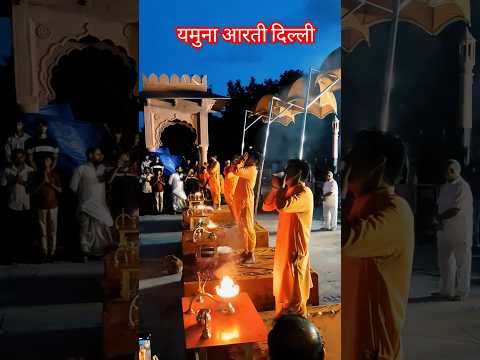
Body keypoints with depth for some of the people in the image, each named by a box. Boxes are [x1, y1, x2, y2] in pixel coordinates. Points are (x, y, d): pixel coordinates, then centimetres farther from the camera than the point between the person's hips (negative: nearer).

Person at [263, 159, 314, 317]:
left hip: (295, 247, -9)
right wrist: (275, 188, -5)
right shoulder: (287, 191, 7)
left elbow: (282, 206, -36)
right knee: (283, 285, 22)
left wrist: (280, 187, -20)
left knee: (294, 288, 5)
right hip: (283, 244, 9)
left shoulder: (305, 193, -20)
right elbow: (267, 206, 7)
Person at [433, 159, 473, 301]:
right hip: (445, 230, 8)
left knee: (462, 262, 4)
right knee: (445, 261, 13)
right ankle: (447, 290, 25)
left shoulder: (463, 187, -14)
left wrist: (439, 217, -8)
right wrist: (440, 220, -4)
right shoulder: (444, 187, 11)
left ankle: (461, 291, 15)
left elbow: (455, 210, -20)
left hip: (460, 232, -8)